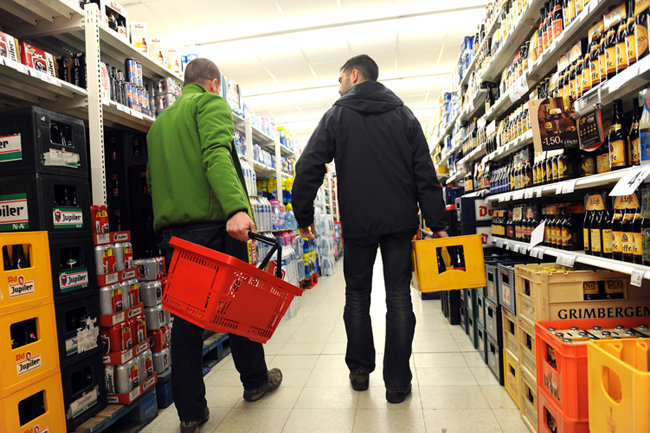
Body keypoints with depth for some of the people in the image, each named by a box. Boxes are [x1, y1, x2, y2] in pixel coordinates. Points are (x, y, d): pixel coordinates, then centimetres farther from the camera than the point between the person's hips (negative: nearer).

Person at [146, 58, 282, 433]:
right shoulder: (211, 103, 2)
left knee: (186, 317, 8)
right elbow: (216, 154, -19)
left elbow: (152, 180, 24)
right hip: (212, 222, -6)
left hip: (172, 228, 7)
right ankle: (255, 381, 28)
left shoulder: (159, 121, 25)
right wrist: (236, 207, -32)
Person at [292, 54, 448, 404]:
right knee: (398, 296, 6)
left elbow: (308, 168, -5)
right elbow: (425, 173, 2)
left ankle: (359, 370, 23)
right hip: (400, 221, 2)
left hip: (357, 222, -1)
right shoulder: (404, 115, 10)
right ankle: (397, 382, 11)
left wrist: (303, 216, 3)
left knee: (357, 294, 13)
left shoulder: (337, 116, 3)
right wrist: (437, 223, 3)